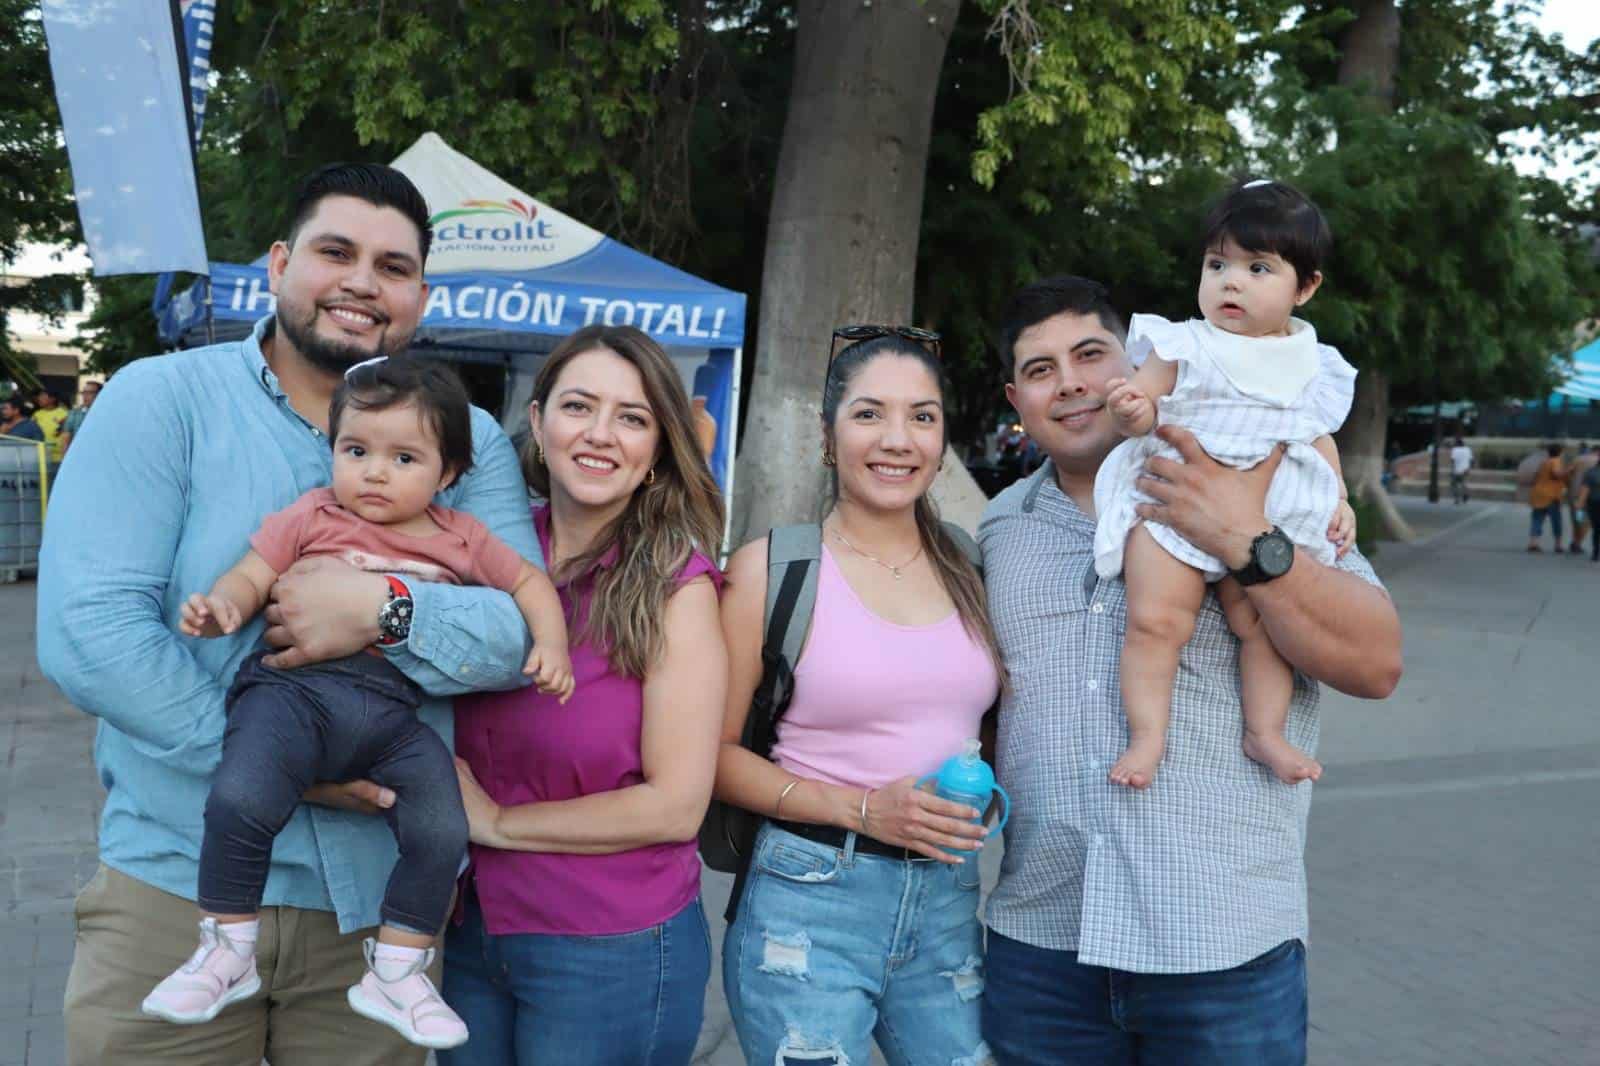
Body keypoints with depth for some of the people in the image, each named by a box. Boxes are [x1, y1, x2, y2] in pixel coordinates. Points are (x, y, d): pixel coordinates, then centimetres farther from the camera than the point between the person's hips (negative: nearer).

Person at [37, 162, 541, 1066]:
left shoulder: (468, 441, 3)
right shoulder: (159, 401, -3)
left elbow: (529, 632, -9)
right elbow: (87, 630, -14)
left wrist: (386, 612, -26)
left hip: (382, 897, 2)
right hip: (175, 883, -1)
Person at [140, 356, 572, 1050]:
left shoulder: (461, 539, 16)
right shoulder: (313, 517, 13)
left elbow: (528, 580, 25)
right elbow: (250, 576, 8)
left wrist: (549, 644, 9)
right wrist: (219, 607, -15)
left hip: (397, 713, 2)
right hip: (297, 687, -2)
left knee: (441, 834, -15)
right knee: (239, 804, -27)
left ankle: (395, 973, 9)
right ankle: (228, 951, -1)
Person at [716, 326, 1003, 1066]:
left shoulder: (968, 568, 6)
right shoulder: (769, 568, -6)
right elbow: (716, 751, -6)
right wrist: (860, 809, -16)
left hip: (950, 903, 4)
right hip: (810, 900, -4)